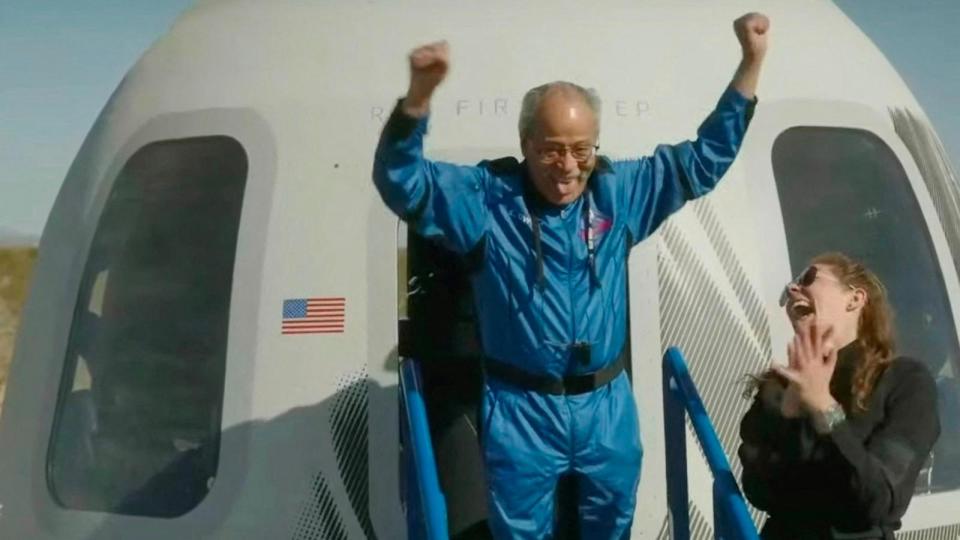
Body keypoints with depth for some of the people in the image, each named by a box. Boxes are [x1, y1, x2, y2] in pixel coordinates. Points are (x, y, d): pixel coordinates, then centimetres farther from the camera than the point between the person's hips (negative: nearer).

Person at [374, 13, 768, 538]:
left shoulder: (619, 192, 0)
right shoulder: (486, 196, -9)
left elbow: (705, 158, 5)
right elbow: (400, 180, -19)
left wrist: (751, 62, -2)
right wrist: (420, 93, -37)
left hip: (607, 405, 4)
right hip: (520, 410, -3)